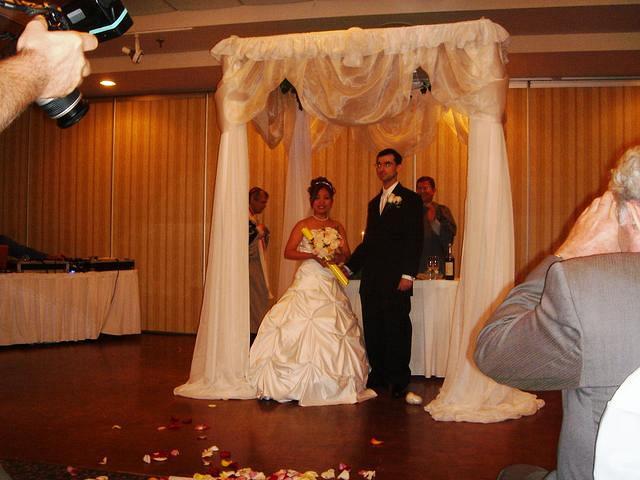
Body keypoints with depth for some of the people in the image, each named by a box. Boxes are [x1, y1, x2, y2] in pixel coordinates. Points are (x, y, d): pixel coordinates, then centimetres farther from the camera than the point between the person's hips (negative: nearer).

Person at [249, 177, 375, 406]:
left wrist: (340, 256, -12)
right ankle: (300, 383, -3)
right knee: (304, 329, -9)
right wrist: (313, 256, -17)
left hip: (331, 284, 4)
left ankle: (332, 383, 9)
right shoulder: (303, 225, 2)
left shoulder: (337, 227, 14)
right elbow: (288, 252, -5)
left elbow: (347, 254, 11)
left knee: (333, 331, -1)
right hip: (308, 282, -4)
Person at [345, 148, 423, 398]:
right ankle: (378, 375, 20)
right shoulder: (374, 203, 20)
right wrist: (349, 266, 11)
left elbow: (415, 239, -8)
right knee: (373, 328, 9)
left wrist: (408, 274, -16)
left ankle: (399, 380, 10)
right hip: (371, 277, 6)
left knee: (397, 328, 0)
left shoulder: (410, 199, 0)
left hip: (395, 278, -6)